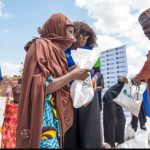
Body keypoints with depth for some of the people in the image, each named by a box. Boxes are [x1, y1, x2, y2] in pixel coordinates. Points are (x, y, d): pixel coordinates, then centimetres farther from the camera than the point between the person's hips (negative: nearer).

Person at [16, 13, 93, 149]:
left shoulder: (55, 50, 15)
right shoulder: (41, 45, -9)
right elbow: (41, 88, -20)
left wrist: (74, 74, 9)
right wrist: (72, 75, -13)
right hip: (44, 118, -8)